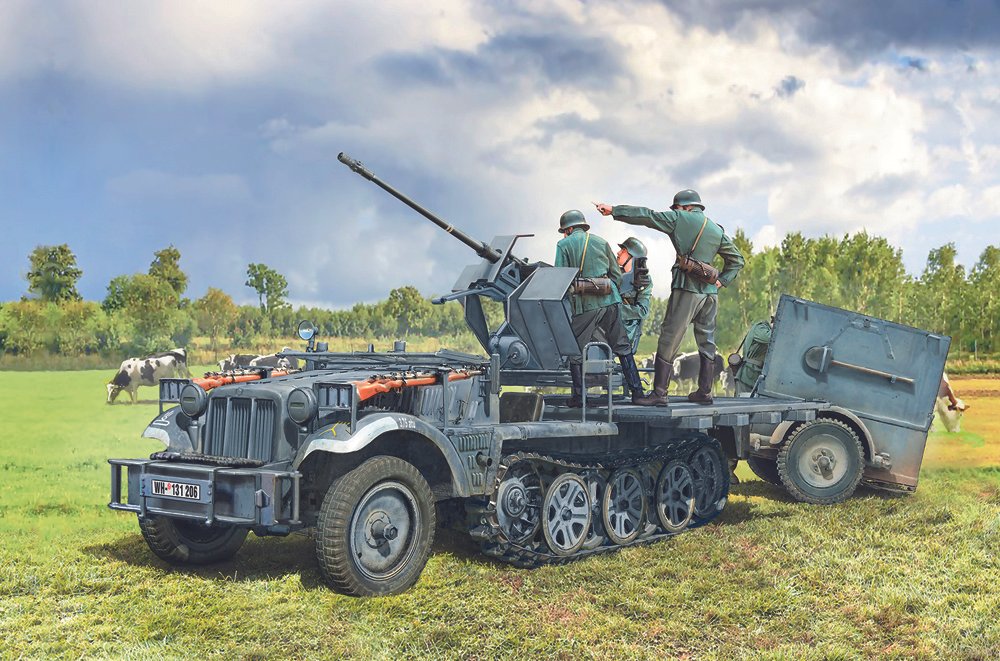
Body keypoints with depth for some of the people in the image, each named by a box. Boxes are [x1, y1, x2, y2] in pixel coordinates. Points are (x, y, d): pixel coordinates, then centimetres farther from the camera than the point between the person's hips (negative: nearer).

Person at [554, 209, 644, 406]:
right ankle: (637, 391, 10)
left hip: (585, 304, -4)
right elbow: (617, 274, 14)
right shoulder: (601, 242, 15)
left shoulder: (564, 245, 3)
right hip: (610, 301, 4)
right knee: (622, 347, 10)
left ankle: (578, 397, 7)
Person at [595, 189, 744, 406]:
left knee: (669, 341, -4)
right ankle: (704, 392, 16)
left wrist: (614, 210, 5)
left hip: (687, 290, -6)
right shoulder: (718, 230, 16)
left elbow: (646, 216, 0)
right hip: (710, 291, 6)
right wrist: (721, 280, 13)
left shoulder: (680, 219, 0)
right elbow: (737, 260, 19)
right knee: (706, 342, 13)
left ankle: (659, 393, -6)